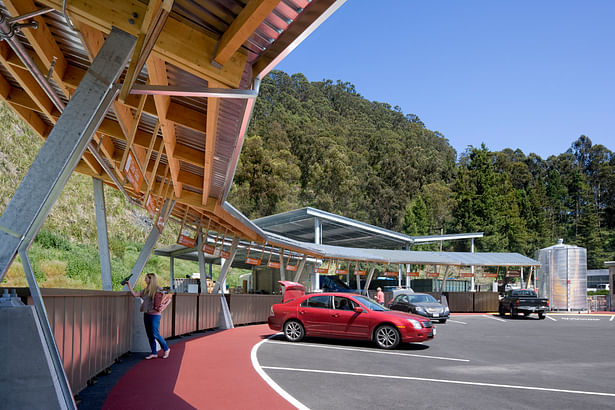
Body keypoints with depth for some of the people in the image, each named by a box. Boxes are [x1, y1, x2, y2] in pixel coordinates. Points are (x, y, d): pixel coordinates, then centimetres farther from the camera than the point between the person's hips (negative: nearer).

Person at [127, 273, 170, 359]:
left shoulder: (158, 289, -9)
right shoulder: (145, 290, 10)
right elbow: (135, 294, 13)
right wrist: (129, 285, 11)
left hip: (155, 315, -7)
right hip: (146, 314, 7)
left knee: (155, 334, -7)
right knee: (149, 335, 9)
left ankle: (166, 349, 11)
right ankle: (154, 353, 18)